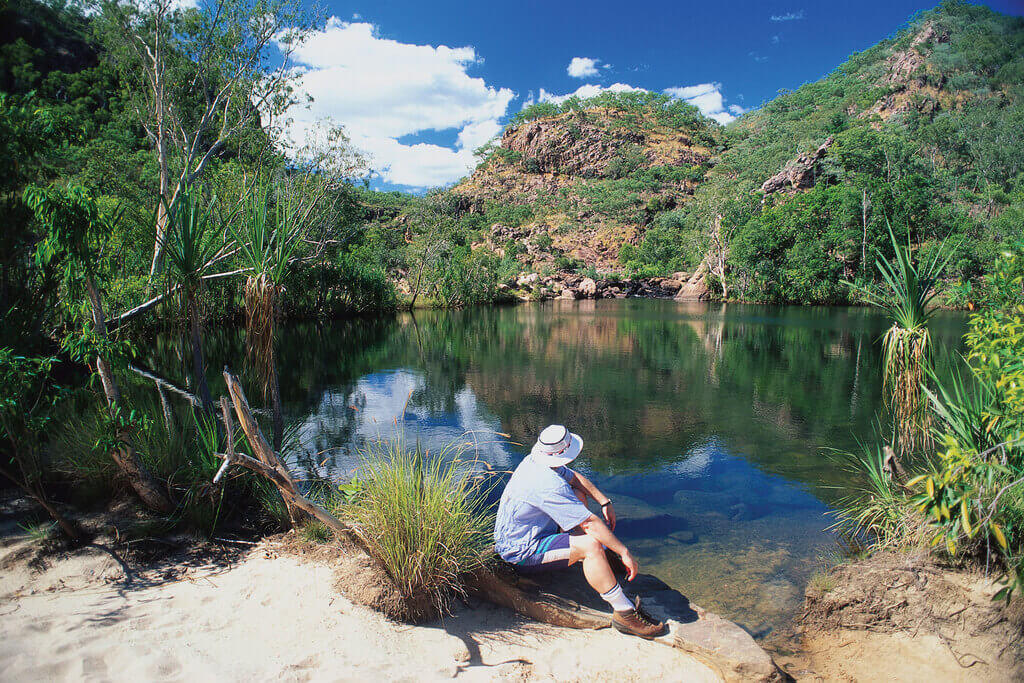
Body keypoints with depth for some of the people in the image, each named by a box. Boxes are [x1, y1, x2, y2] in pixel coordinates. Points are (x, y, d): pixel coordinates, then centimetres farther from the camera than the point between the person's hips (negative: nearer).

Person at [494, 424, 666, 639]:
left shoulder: (534, 461, -2)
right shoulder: (549, 486, -32)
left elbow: (575, 478, 15)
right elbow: (590, 523, -28)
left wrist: (605, 502, 8)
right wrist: (625, 553, -21)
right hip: (522, 553, -10)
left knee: (578, 494, 15)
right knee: (591, 545, -29)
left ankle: (601, 562, 18)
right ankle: (625, 613, -18)